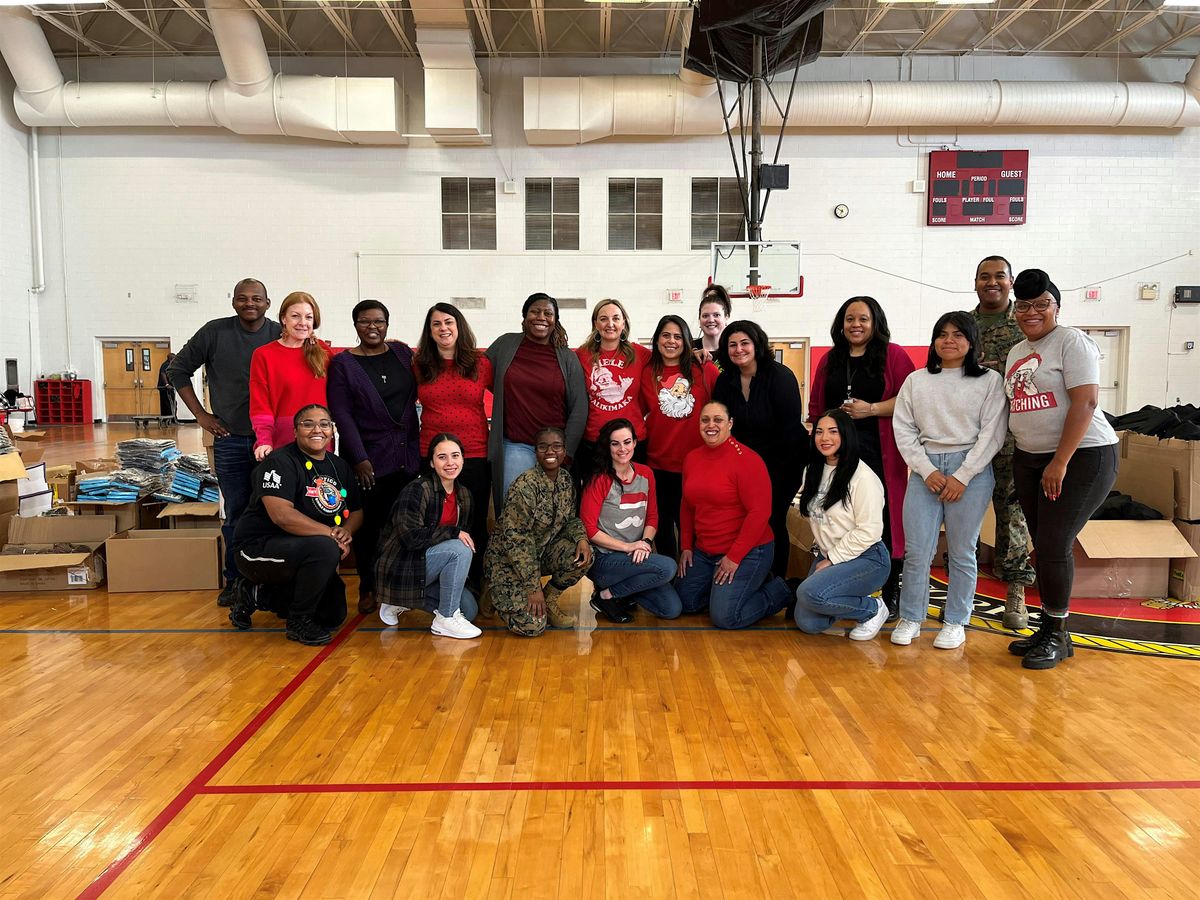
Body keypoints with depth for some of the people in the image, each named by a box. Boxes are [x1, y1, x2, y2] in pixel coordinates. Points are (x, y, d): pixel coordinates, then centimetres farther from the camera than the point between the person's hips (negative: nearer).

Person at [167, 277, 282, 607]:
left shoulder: (281, 336, -1)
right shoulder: (214, 332, -1)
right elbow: (178, 370, 7)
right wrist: (200, 414, 2)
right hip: (230, 440, 0)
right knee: (235, 514, 6)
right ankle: (234, 579, 19)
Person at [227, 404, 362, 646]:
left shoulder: (339, 467, 7)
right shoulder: (280, 462, -17)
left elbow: (356, 511, 9)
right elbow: (282, 515, -30)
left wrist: (346, 531, -14)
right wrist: (331, 533, -27)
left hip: (302, 556, 8)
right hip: (258, 548, -8)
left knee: (333, 616, 10)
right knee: (325, 548, -34)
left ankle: (262, 594, 24)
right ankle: (298, 622, -13)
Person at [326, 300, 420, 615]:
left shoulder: (402, 352, 10)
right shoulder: (342, 363, 0)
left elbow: (419, 392, 15)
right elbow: (342, 414, -6)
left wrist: (419, 446, 4)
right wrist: (359, 459, -14)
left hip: (407, 456, 3)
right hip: (368, 460, -3)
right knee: (369, 526, 3)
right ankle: (367, 589, 16)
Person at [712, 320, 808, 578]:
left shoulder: (780, 376, -15)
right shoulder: (725, 380, 0)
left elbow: (791, 428, -17)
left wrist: (779, 472, -17)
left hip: (781, 463, -4)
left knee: (773, 521, -3)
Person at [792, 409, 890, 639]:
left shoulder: (863, 477, -16)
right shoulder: (814, 471, 9)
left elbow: (869, 531, -18)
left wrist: (832, 560, -14)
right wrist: (821, 553, 9)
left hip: (866, 559, -7)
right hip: (827, 556, 7)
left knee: (810, 593, -31)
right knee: (807, 623, -7)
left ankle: (873, 609, -6)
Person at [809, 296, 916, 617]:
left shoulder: (893, 355, 2)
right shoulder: (830, 360, 16)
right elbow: (815, 407, 18)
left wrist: (872, 409, -14)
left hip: (880, 454, -4)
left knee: (885, 522, -3)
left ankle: (891, 596, 10)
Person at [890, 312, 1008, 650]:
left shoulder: (990, 381, 3)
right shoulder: (916, 381, 10)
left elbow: (992, 433, -3)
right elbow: (903, 429, 5)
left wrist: (962, 476, -10)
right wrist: (928, 471, -6)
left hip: (971, 471, -1)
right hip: (925, 469, 2)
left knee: (962, 552, 5)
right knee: (916, 551, 0)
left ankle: (956, 622, 18)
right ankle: (910, 619, 14)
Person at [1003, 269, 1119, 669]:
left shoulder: (1071, 341, -8)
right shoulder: (1016, 353, 15)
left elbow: (1085, 401, -17)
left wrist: (1060, 463, -19)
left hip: (1081, 457, -7)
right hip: (1029, 459, 7)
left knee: (1053, 546, -8)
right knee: (1043, 547, 8)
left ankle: (1058, 635, 8)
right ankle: (1048, 627, 19)